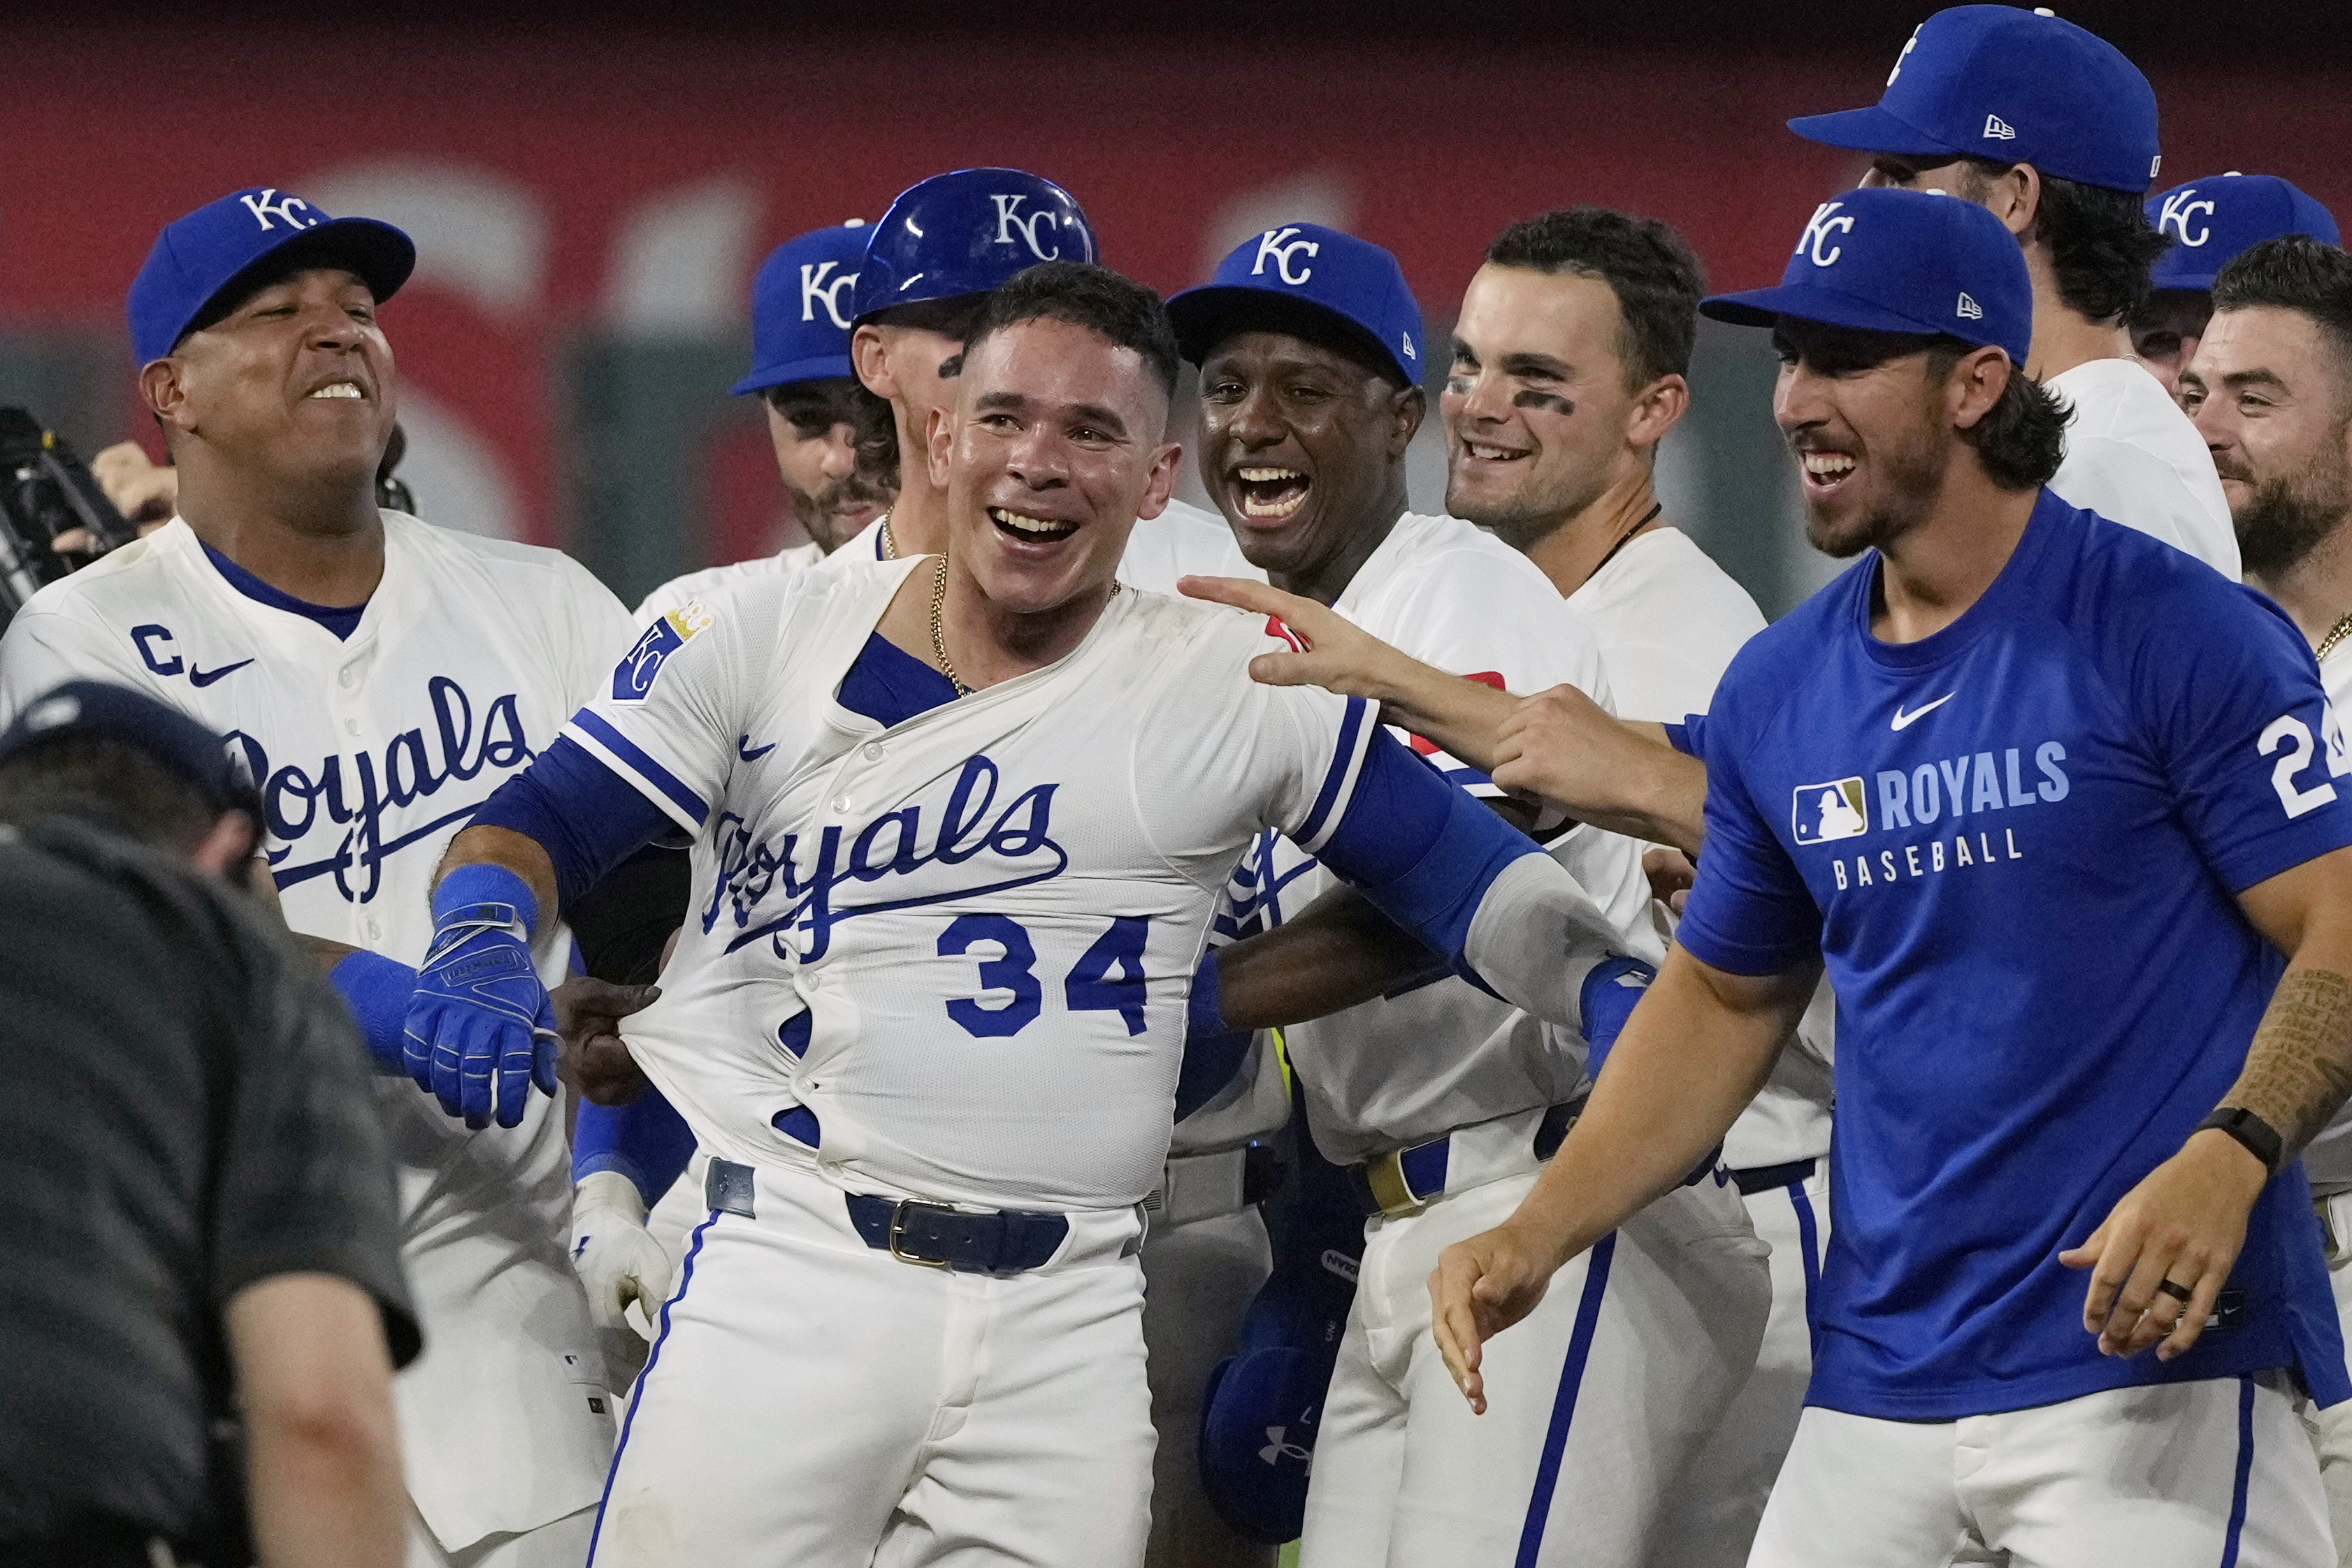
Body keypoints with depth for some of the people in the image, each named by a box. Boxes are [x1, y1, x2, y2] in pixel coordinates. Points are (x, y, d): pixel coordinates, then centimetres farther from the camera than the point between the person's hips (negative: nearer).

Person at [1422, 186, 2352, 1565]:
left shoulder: (2179, 634, -6)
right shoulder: (1779, 690, 12)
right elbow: (1724, 996, 22)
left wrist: (2225, 1158, -26)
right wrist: (1537, 1235, 10)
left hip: (2152, 1364, -6)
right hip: (1880, 1386, 6)